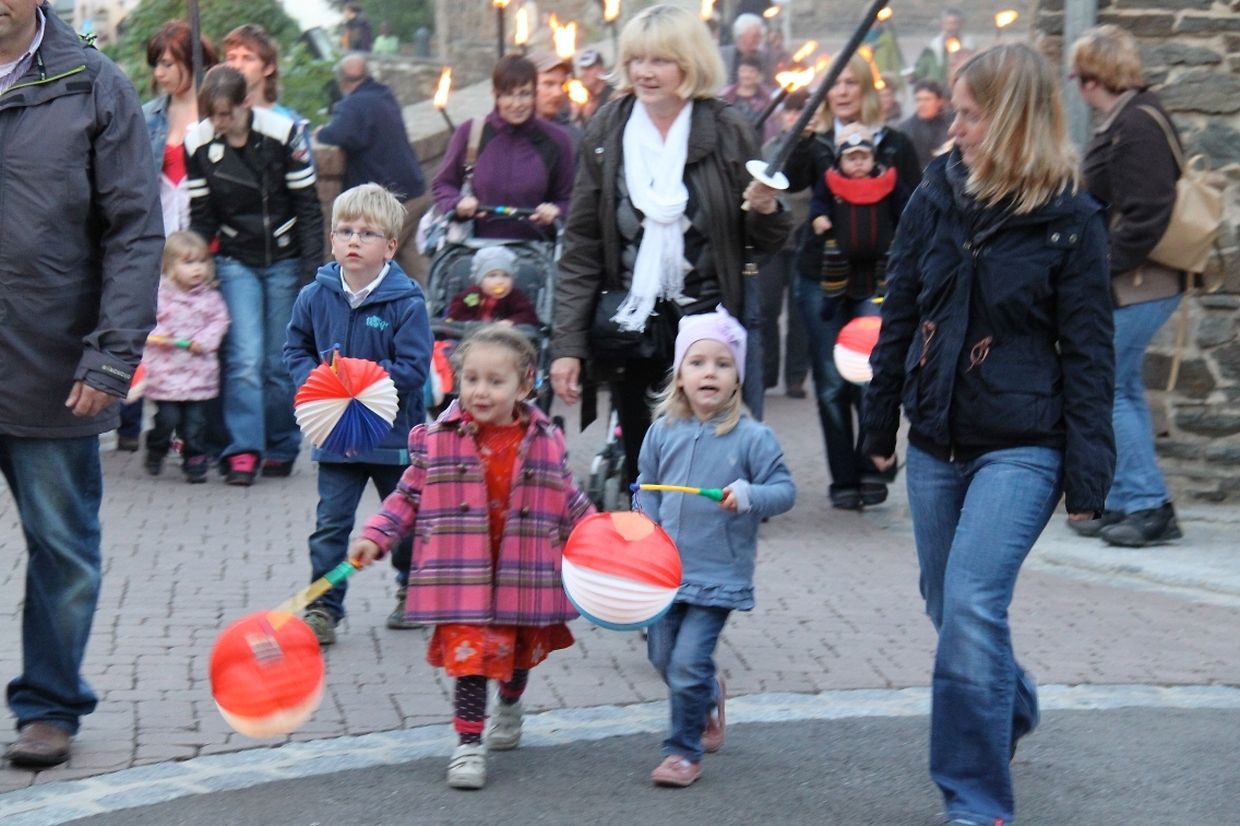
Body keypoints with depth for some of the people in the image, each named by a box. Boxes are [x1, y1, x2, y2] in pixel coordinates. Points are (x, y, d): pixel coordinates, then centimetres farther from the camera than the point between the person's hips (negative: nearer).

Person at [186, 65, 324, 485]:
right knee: (244, 358, -13)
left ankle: (281, 450, 16)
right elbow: (201, 214, 4)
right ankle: (243, 451, -12)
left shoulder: (283, 133, -12)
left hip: (284, 261, -1)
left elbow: (308, 205, -6)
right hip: (236, 262, 1)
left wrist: (313, 267, -9)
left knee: (281, 361, 2)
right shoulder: (198, 145, -5)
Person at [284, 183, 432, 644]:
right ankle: (322, 608, 5)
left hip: (394, 434, -2)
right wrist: (313, 381, -9)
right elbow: (296, 349, 10)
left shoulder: (407, 302, -14)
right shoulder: (315, 296, -3)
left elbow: (413, 369, -17)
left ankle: (412, 590, 37)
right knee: (331, 523, 0)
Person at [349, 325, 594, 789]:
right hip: (464, 577, -2)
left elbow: (568, 503, 11)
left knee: (521, 654, 19)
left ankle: (510, 706, 49)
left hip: (523, 575, 3)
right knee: (469, 656, -12)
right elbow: (409, 497, 4)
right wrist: (375, 537, -6)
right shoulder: (437, 441, -5)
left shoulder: (545, 443, -1)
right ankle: (468, 744, -4)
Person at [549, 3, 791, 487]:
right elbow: (581, 247, 5)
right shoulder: (606, 133, 3)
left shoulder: (727, 132, -1)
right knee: (638, 469, 6)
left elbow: (765, 244, 7)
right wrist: (567, 344, -1)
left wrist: (767, 211, -17)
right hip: (630, 323, 2)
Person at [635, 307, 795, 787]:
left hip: (718, 574, -5)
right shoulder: (662, 433, 3)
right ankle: (710, 696, 45)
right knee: (662, 657, 15)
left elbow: (785, 490, -8)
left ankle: (684, 751, 6)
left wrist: (750, 496, -27)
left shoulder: (752, 438, -8)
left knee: (688, 663, -10)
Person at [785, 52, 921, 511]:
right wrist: (802, 134, -23)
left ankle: (872, 467, 6)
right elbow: (791, 181, -10)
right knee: (831, 384, 4)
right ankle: (843, 479, 12)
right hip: (821, 278, 2)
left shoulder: (894, 144, 4)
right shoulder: (816, 144, 9)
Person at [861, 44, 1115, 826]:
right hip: (937, 443, 5)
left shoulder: (1071, 220, -8)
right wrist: (881, 421, 14)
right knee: (949, 608, 16)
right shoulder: (936, 199, 3)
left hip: (1020, 448, -5)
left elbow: (1087, 351, -6)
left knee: (972, 607, -17)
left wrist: (1087, 469, -9)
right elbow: (900, 317, 11)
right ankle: (1013, 707, 46)